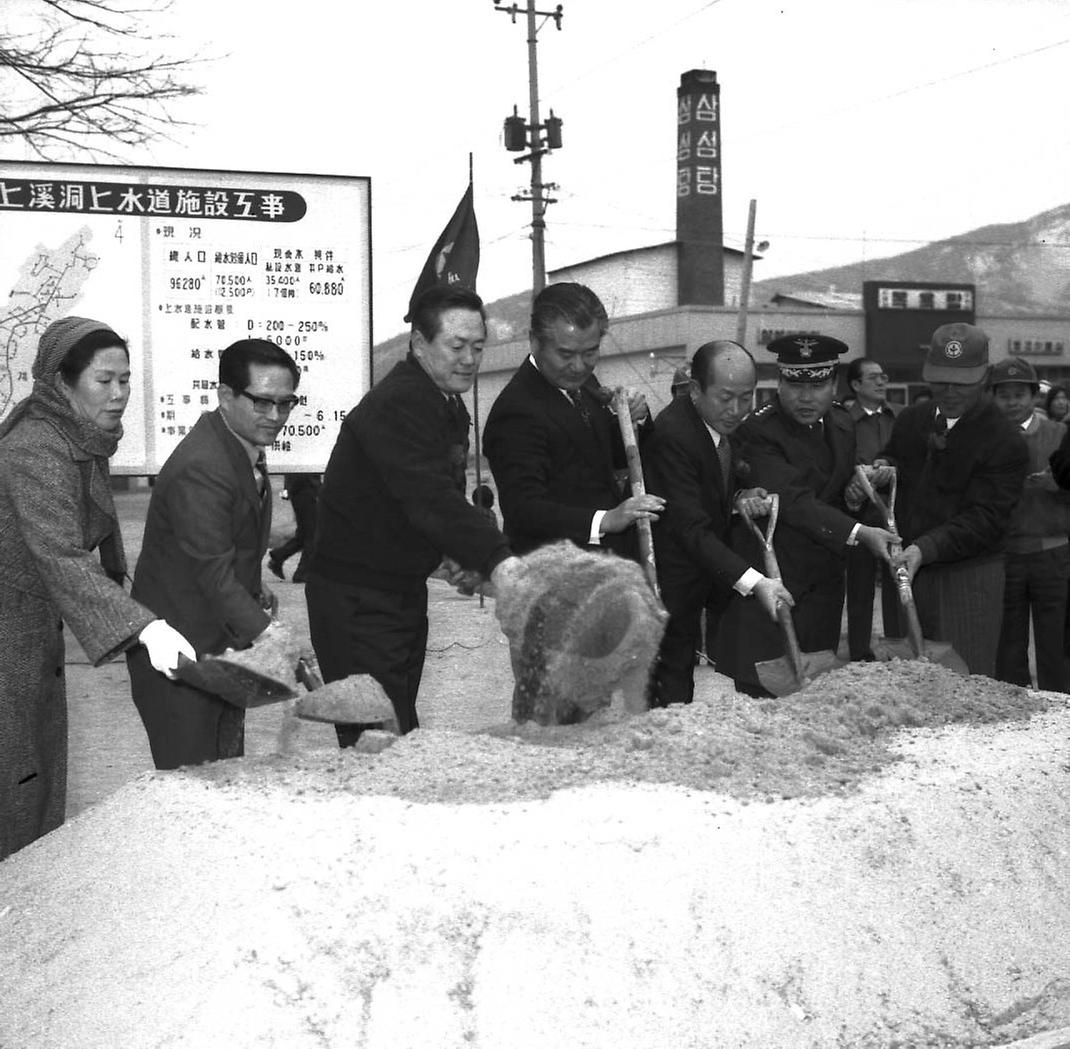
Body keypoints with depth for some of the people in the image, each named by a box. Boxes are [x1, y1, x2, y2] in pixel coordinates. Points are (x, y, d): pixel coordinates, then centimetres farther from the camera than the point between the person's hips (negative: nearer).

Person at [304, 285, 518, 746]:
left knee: (402, 731, 14)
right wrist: (495, 561, -49)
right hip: (356, 598, -10)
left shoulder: (450, 406, 10)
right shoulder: (395, 406, -22)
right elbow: (430, 498, -37)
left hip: (405, 589, 10)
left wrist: (468, 559, 5)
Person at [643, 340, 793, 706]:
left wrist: (744, 498, -6)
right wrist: (753, 582, -40)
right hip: (678, 571, -8)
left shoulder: (729, 422, -2)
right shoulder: (671, 435, -28)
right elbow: (691, 529, -32)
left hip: (717, 559, 8)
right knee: (675, 688, -3)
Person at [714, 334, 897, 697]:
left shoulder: (842, 424, 9)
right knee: (764, 691, -7)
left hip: (825, 583, 7)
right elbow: (793, 501, -25)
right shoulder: (756, 432, -15)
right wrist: (858, 533, -31)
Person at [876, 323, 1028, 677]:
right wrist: (883, 467, -1)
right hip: (904, 570, 6)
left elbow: (984, 518, -15)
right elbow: (891, 458, 25)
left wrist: (926, 548, -28)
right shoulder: (910, 420, 10)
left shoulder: (1006, 444, -9)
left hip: (967, 576, -5)